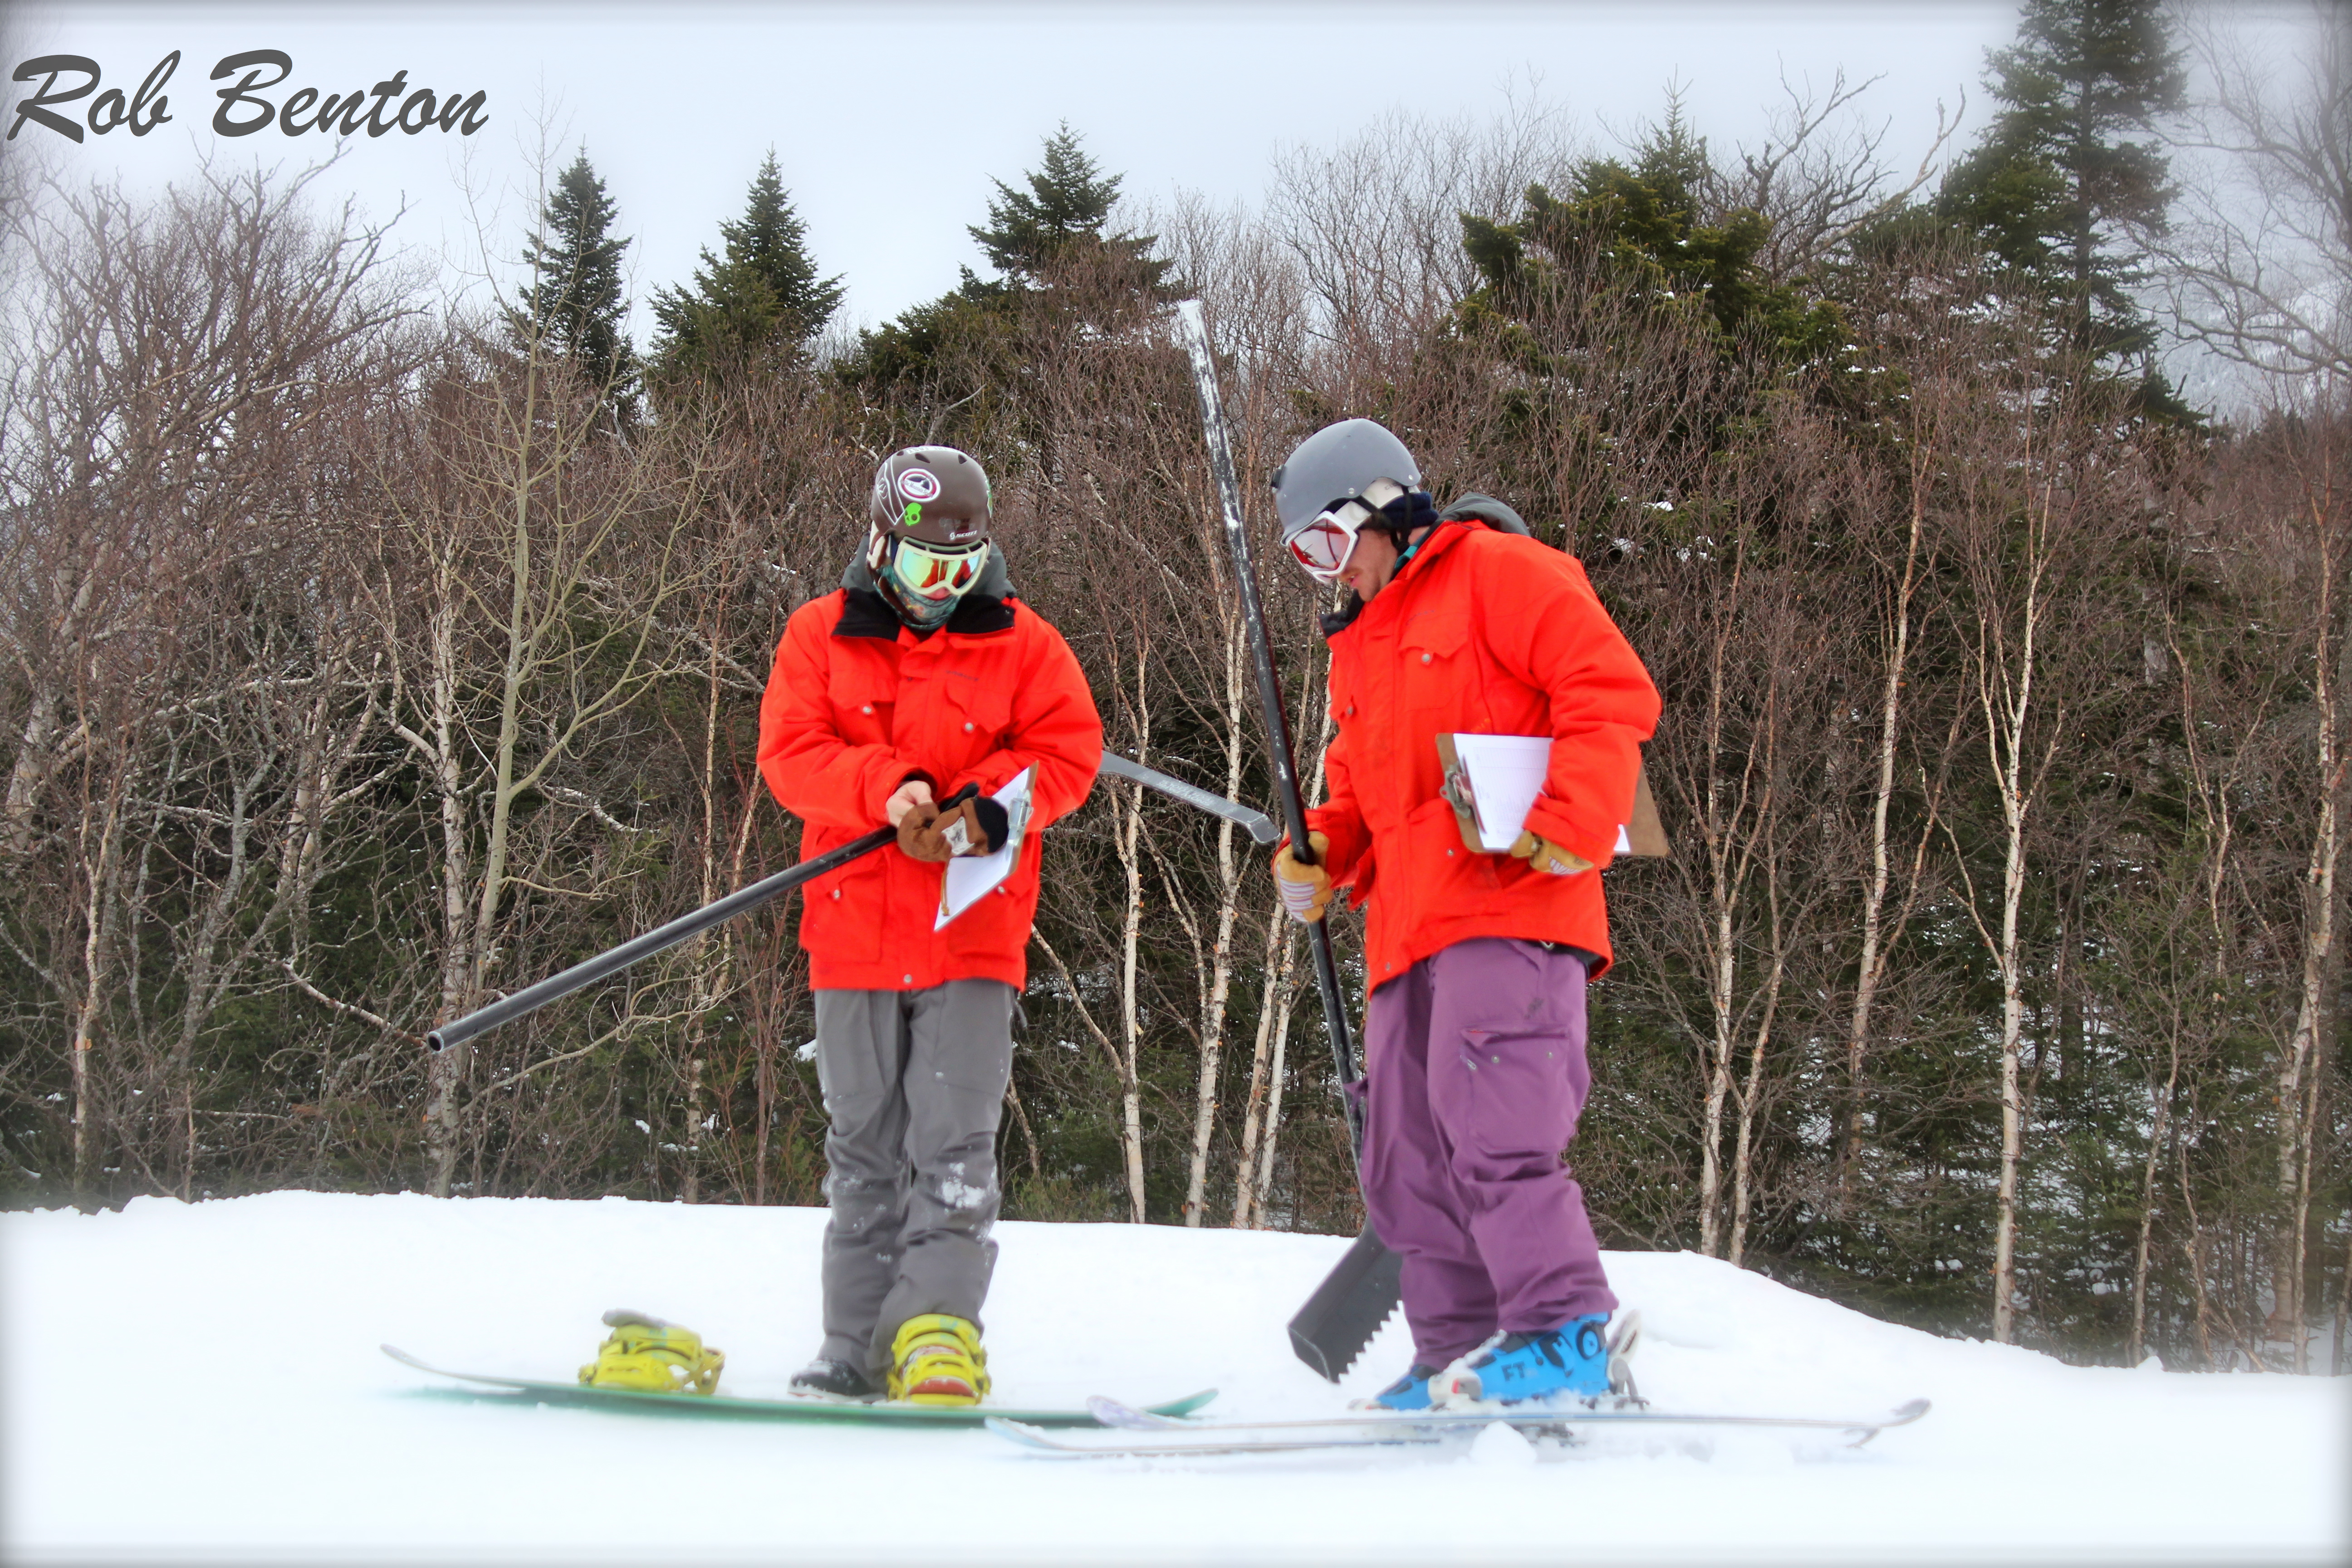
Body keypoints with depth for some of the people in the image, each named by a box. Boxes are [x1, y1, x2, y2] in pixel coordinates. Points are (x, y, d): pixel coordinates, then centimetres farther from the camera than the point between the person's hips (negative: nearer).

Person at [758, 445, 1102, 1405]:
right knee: (864, 1149, 8)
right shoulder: (821, 635, 6)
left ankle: (937, 1331, -12)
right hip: (855, 927, 1)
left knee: (954, 1144, -9)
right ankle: (857, 1352, 13)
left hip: (974, 933, -1)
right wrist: (888, 790, -20)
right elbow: (789, 752, -5)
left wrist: (988, 807, -17)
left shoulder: (1024, 646, 6)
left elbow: (1068, 753, 0)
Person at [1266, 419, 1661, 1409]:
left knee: (1488, 1127, -22)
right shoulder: (1360, 649, 28)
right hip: (1409, 936, 9)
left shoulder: (1499, 574, 1)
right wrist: (1321, 853, 12)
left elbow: (1611, 694, -8)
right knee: (1409, 1163, 4)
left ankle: (1564, 1338, -22)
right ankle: (1459, 1357, 7)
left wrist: (1567, 829, -17)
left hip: (1508, 909, -9)